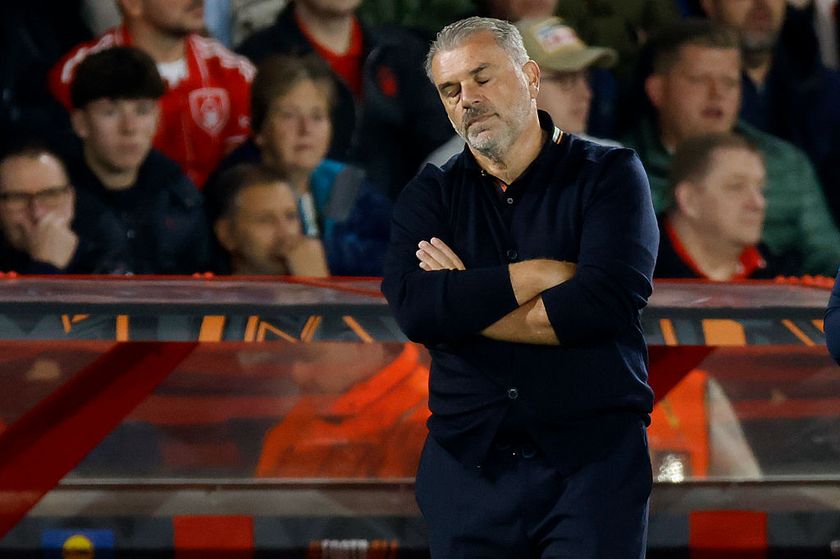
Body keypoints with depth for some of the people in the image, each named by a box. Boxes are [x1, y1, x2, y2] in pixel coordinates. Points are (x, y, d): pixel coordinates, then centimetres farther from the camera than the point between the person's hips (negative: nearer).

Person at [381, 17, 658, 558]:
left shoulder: (609, 174, 0)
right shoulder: (430, 196, 8)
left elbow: (610, 299, -16)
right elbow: (413, 307, -10)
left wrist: (465, 305, -9)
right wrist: (545, 274, -14)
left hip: (593, 458, -3)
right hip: (467, 465, 3)